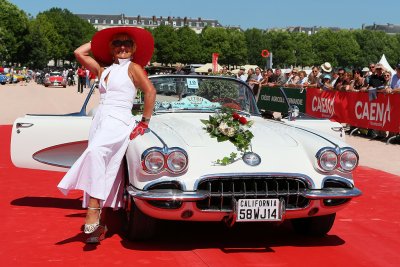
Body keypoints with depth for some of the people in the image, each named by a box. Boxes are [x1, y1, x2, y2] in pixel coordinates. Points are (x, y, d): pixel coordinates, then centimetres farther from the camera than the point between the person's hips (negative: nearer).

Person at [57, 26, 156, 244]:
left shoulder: (133, 67, 2)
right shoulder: (104, 70, 20)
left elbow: (150, 91, -7)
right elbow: (79, 53, 16)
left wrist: (144, 122, -7)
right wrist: (98, 41, 21)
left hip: (118, 122, -7)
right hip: (99, 121, 7)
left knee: (95, 152, -33)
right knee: (100, 174, 3)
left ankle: (94, 209, -36)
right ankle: (97, 225, 7)